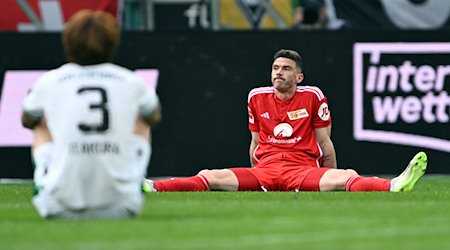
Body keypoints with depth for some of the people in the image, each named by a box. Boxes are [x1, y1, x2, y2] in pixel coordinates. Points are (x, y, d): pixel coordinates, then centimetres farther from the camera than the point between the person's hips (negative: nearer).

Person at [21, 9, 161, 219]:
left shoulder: (48, 82, 1)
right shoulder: (131, 82, 2)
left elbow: (27, 120, 25)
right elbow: (155, 116, 27)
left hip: (61, 209, 0)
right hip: (119, 208, 0)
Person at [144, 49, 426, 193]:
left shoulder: (313, 97, 4)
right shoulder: (257, 98, 13)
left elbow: (325, 143, 10)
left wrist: (332, 183, 12)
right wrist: (252, 181, 27)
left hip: (303, 170, -3)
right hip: (263, 170, 3)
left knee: (344, 177, -33)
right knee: (210, 177, -22)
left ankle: (394, 186, -57)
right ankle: (153, 187, -38)